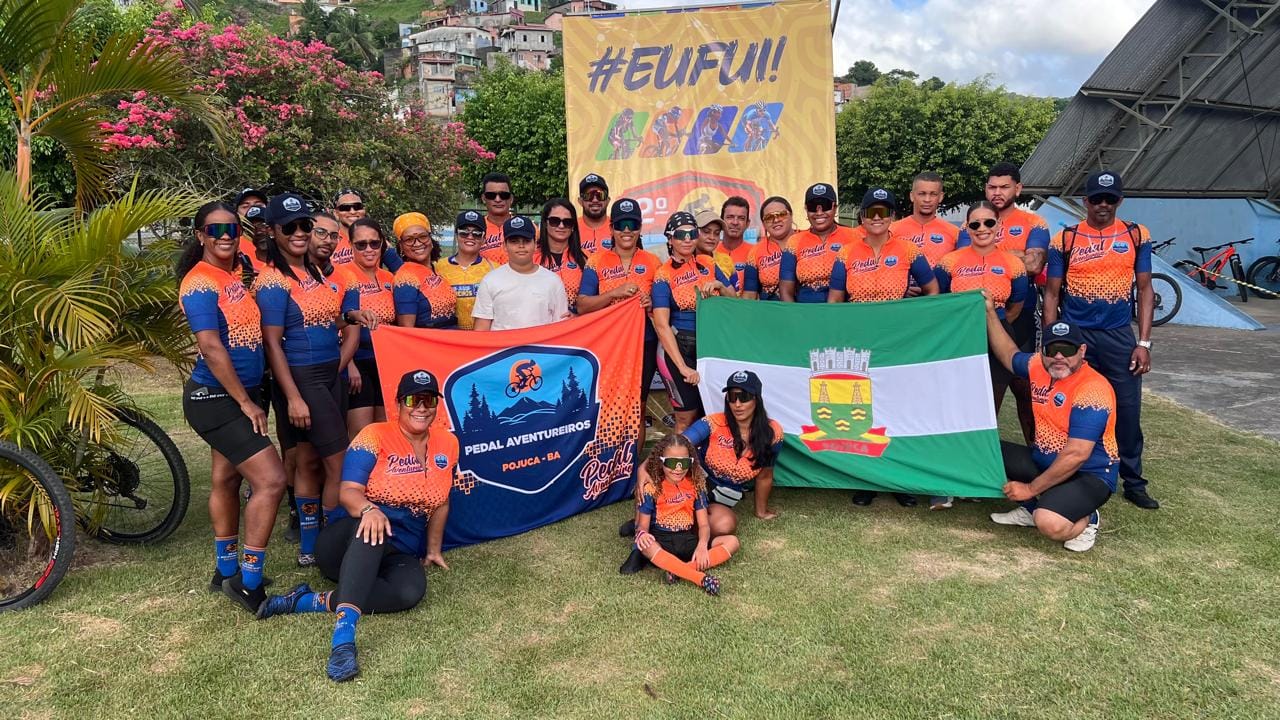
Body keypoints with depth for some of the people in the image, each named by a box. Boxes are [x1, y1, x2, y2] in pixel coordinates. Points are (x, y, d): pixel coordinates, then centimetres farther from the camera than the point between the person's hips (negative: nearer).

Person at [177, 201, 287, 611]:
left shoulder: (238, 274, 8)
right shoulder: (200, 284, -16)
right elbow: (211, 348, -21)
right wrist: (246, 403, -17)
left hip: (235, 397, 8)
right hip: (214, 399, -8)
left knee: (226, 480, 18)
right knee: (271, 480, -13)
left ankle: (226, 572, 31)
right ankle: (248, 582, -3)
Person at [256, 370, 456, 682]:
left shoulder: (447, 444, 5)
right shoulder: (375, 436, -9)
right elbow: (349, 492, -18)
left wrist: (433, 549, 15)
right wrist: (369, 509, -40)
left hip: (399, 555, 4)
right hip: (349, 542, -3)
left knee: (411, 590, -34)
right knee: (372, 527, -42)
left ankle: (317, 602, -27)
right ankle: (343, 636, -52)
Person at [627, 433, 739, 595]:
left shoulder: (696, 485, 2)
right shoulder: (652, 488, -6)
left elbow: (703, 524, 1)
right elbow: (643, 524, -4)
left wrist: (702, 545, -21)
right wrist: (642, 534, -30)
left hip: (688, 539, 4)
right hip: (661, 539, -4)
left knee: (732, 542, -15)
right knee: (646, 546, -40)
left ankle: (679, 570, -29)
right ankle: (700, 578, -40)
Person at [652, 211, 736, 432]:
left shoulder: (707, 264, 7)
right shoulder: (664, 275, -7)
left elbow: (734, 299, 14)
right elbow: (662, 325, -15)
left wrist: (719, 285, -9)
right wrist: (683, 367, -22)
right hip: (679, 347, -4)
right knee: (687, 417, 0)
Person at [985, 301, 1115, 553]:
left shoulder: (1092, 390, -24)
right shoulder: (1039, 367, -2)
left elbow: (1076, 455, -27)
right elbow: (1009, 355, 22)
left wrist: (1031, 489, -21)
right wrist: (990, 312, 14)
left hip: (1089, 474, -8)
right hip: (1044, 462, 8)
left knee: (1050, 524, -35)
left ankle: (1086, 519, 2)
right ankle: (1031, 509, 8)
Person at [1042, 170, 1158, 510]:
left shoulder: (1137, 236, 4)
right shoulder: (1065, 239, 0)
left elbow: (1145, 289, 5)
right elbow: (1052, 294, 2)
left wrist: (1144, 343, -1)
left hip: (1119, 337, 1)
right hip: (1074, 335, -1)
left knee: (1128, 411, 4)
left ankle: (1133, 482, 18)